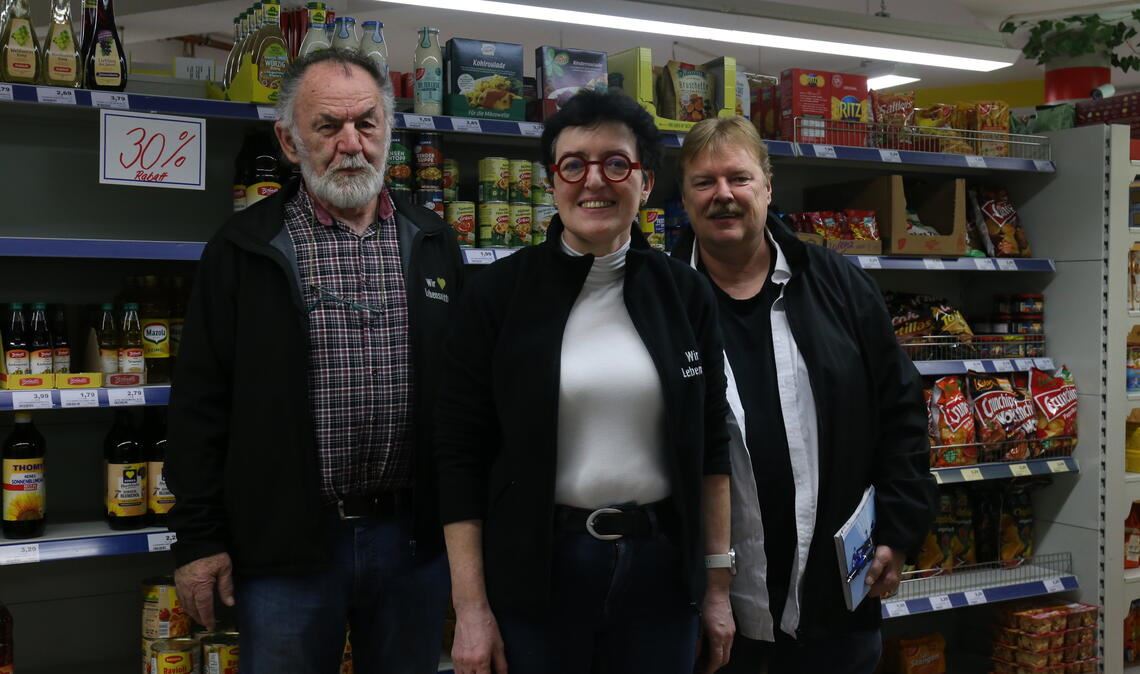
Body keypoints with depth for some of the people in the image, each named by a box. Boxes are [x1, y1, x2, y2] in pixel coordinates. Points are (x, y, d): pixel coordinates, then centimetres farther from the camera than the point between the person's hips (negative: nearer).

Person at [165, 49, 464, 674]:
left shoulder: (434, 244, 7)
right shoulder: (242, 250, -1)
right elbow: (200, 401, -1)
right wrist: (198, 536, -4)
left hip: (415, 535, 3)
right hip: (286, 542, -2)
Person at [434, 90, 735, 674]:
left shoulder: (685, 294, 2)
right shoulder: (498, 292, -5)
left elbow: (710, 446, 6)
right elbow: (461, 454, -5)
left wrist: (718, 584, 4)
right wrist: (471, 607, -8)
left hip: (661, 567, 2)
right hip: (535, 570, -2)